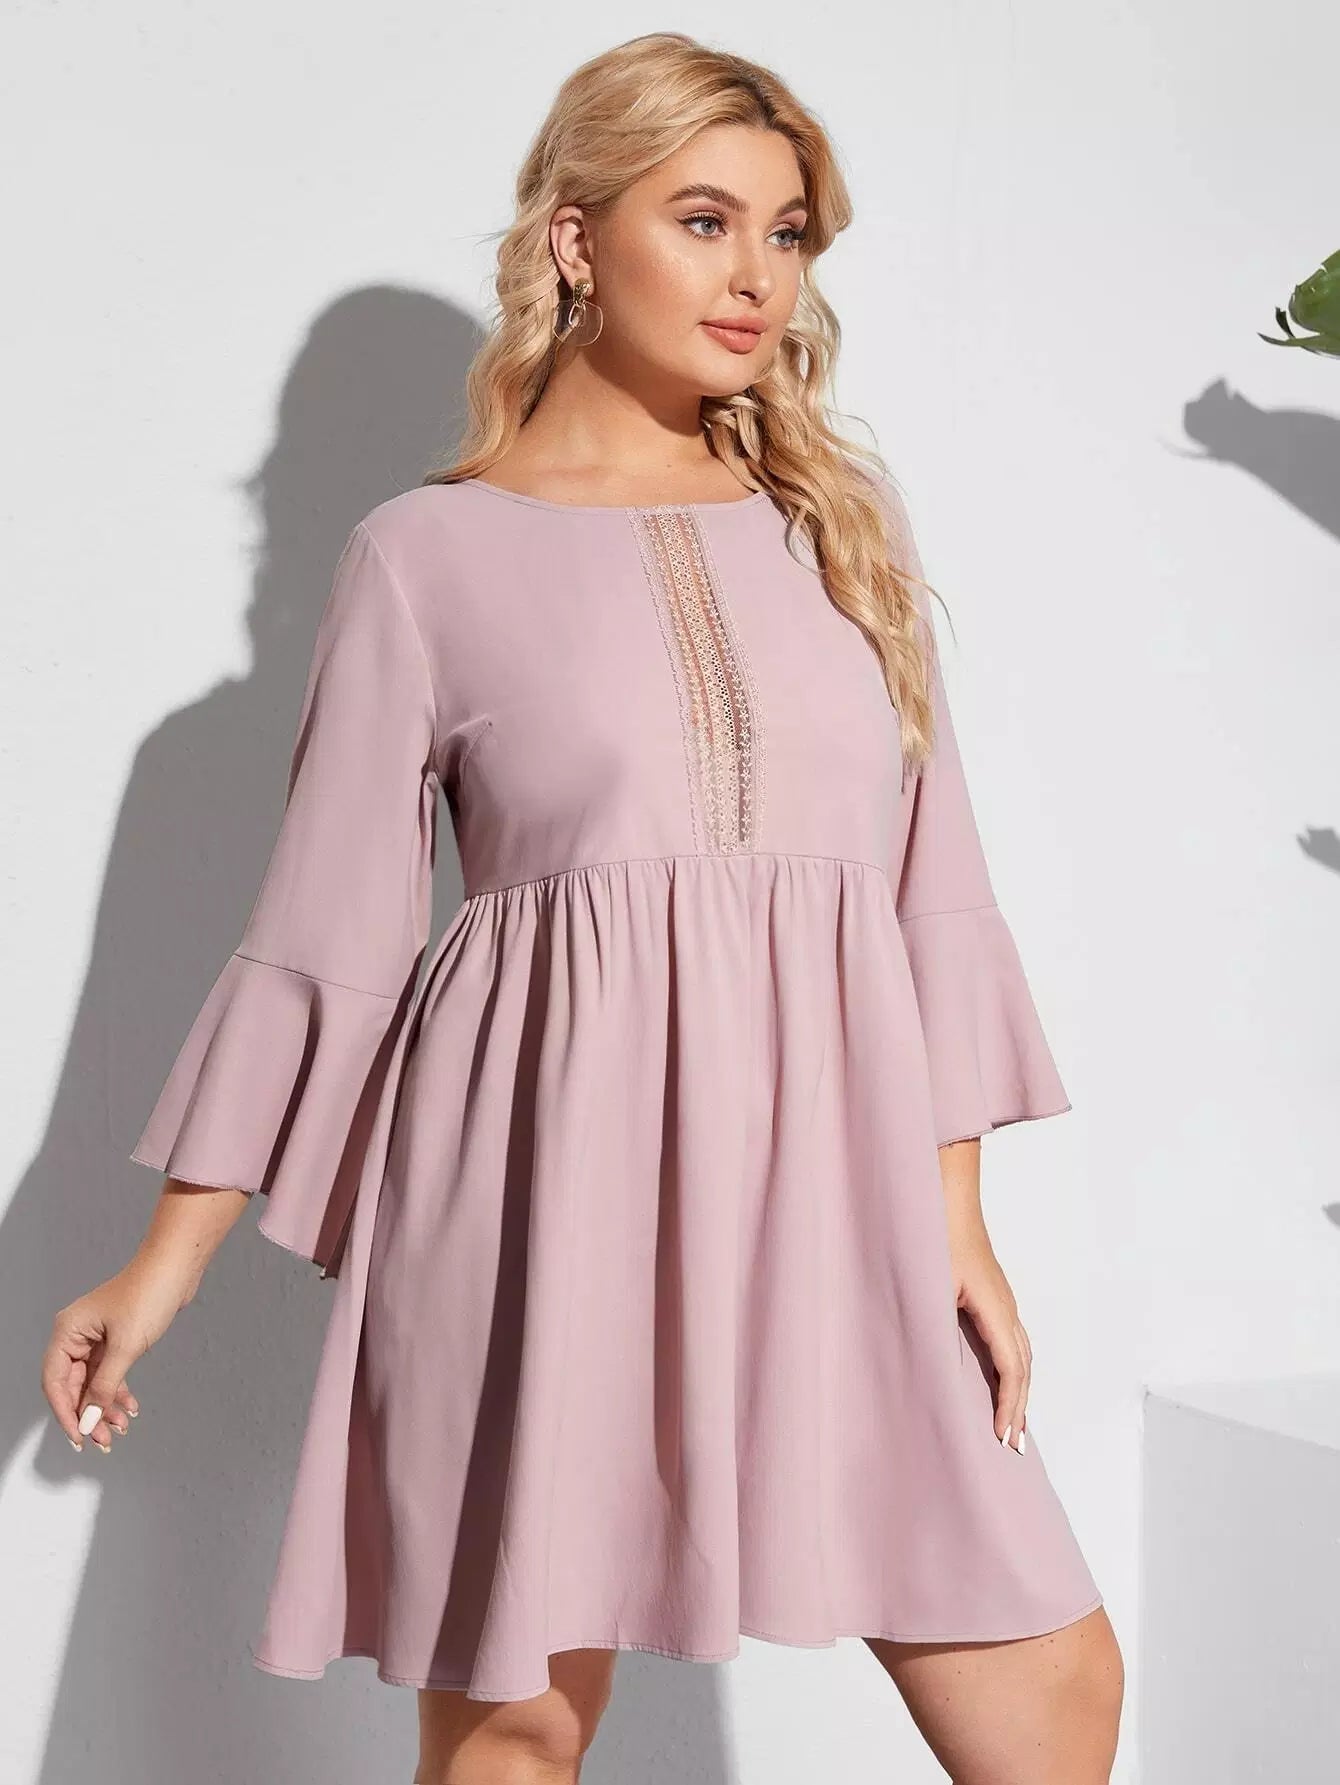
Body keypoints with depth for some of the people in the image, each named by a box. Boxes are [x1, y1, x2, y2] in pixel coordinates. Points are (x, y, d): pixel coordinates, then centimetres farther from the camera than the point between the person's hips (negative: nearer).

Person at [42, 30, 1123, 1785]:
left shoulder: (846, 518, 11)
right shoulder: (431, 552, 1)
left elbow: (930, 884, 11)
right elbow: (321, 929, 3)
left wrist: (959, 1223, 6)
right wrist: (166, 1262, 2)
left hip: (821, 1180, 4)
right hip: (551, 1188, -3)